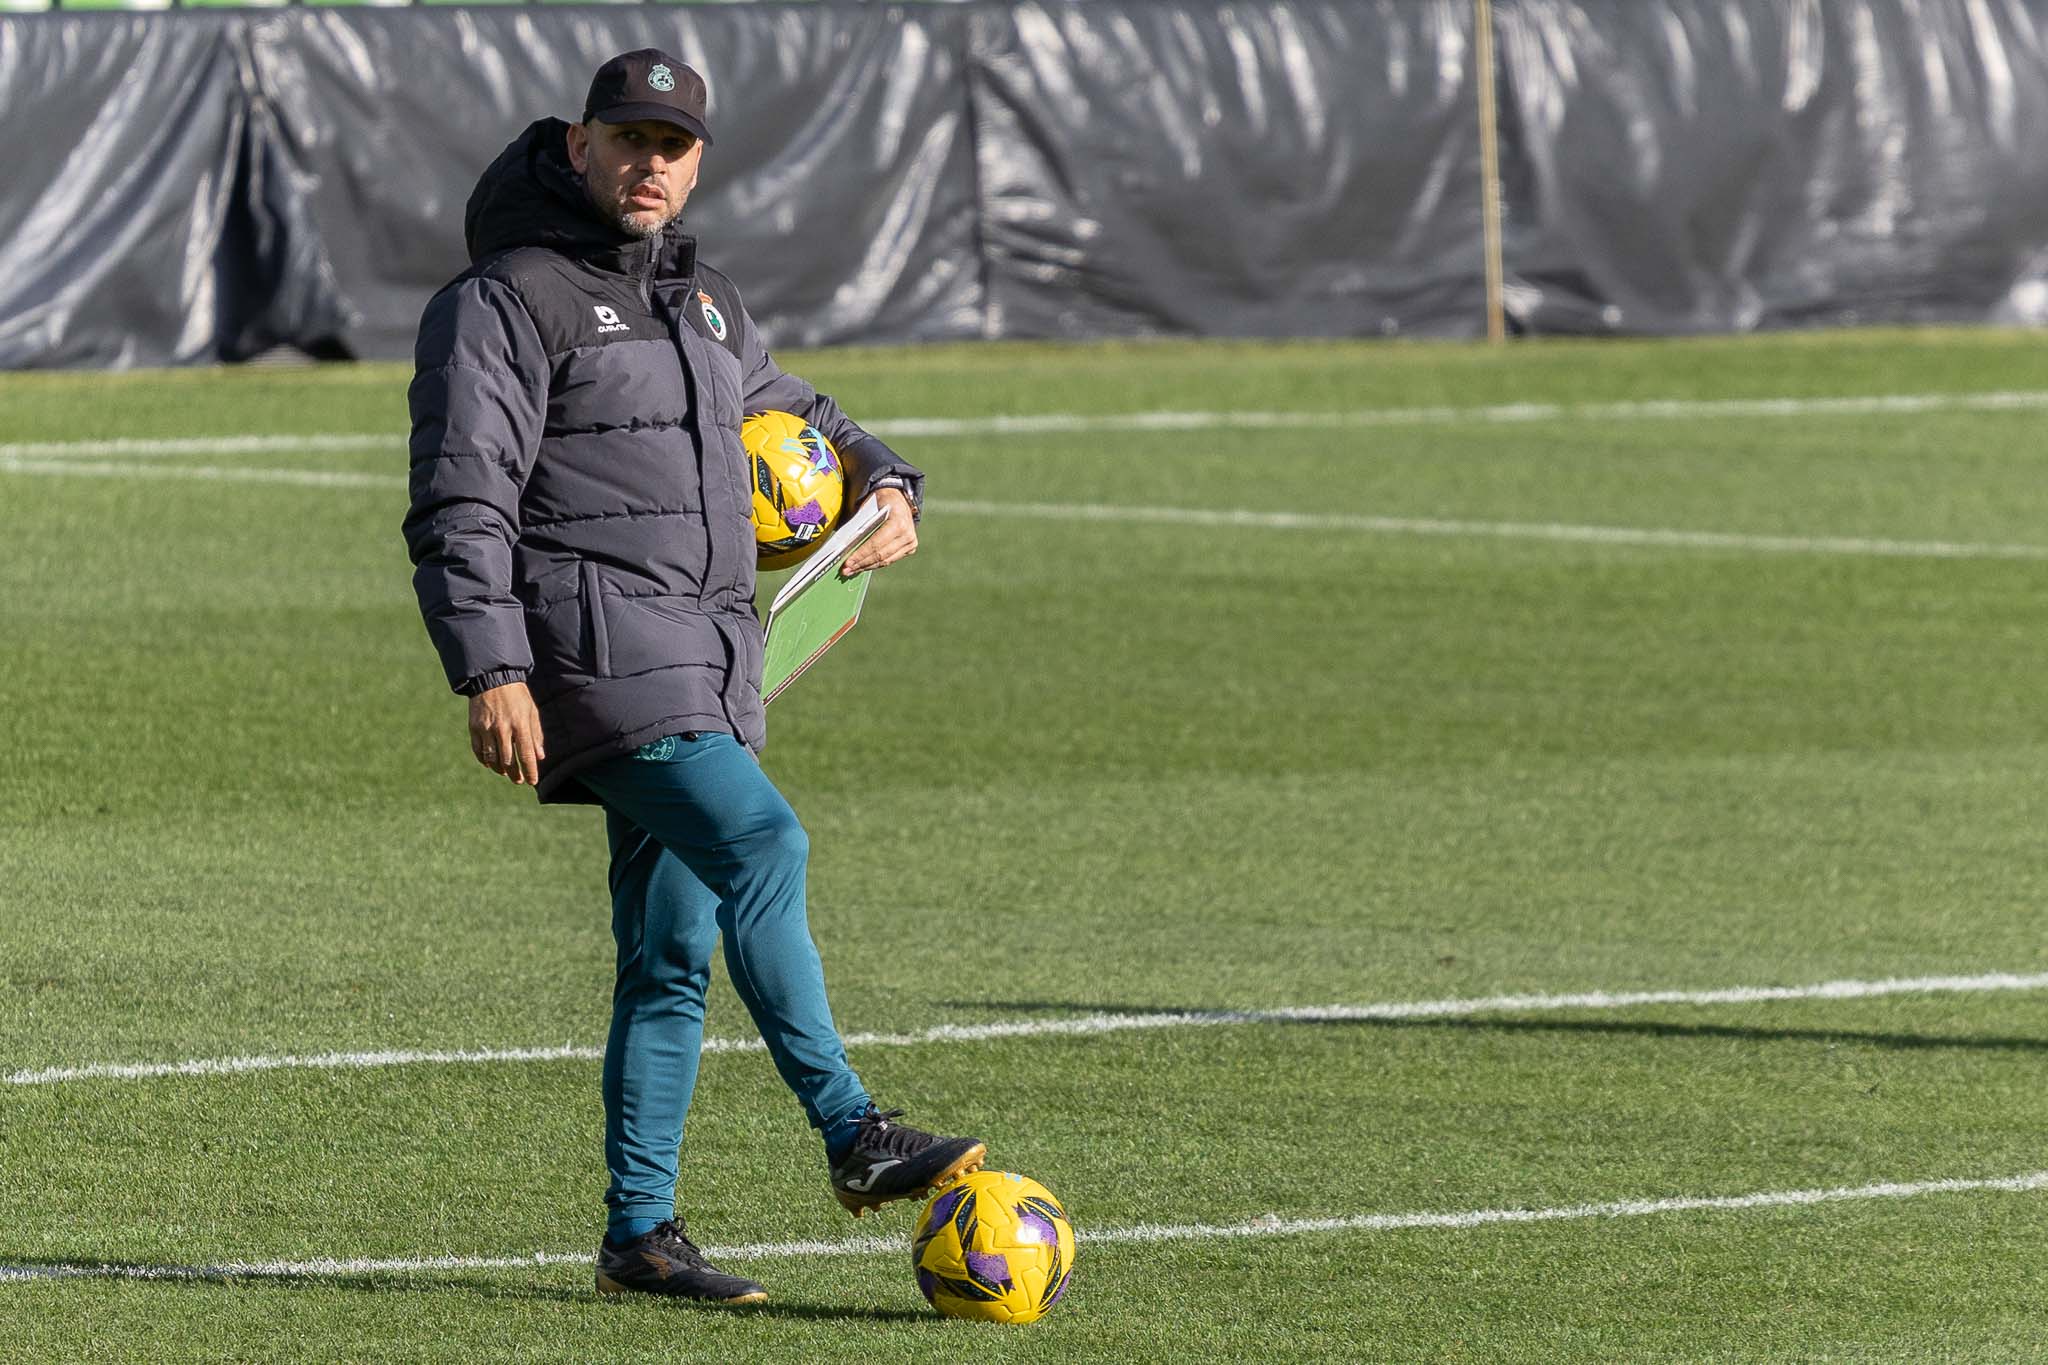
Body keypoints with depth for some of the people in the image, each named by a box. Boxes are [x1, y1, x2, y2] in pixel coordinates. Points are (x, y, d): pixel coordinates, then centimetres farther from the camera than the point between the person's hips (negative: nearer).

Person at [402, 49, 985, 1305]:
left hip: (709, 667, 8)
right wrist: (490, 671, -21)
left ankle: (641, 1231, 10)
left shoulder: (705, 304, 19)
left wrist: (886, 487, 13)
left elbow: (796, 415, 35)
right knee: (762, 844, -24)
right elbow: (460, 505, -11)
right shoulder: (508, 302, -5)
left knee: (675, 954, 6)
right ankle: (854, 1140, -23)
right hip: (596, 648, -8)